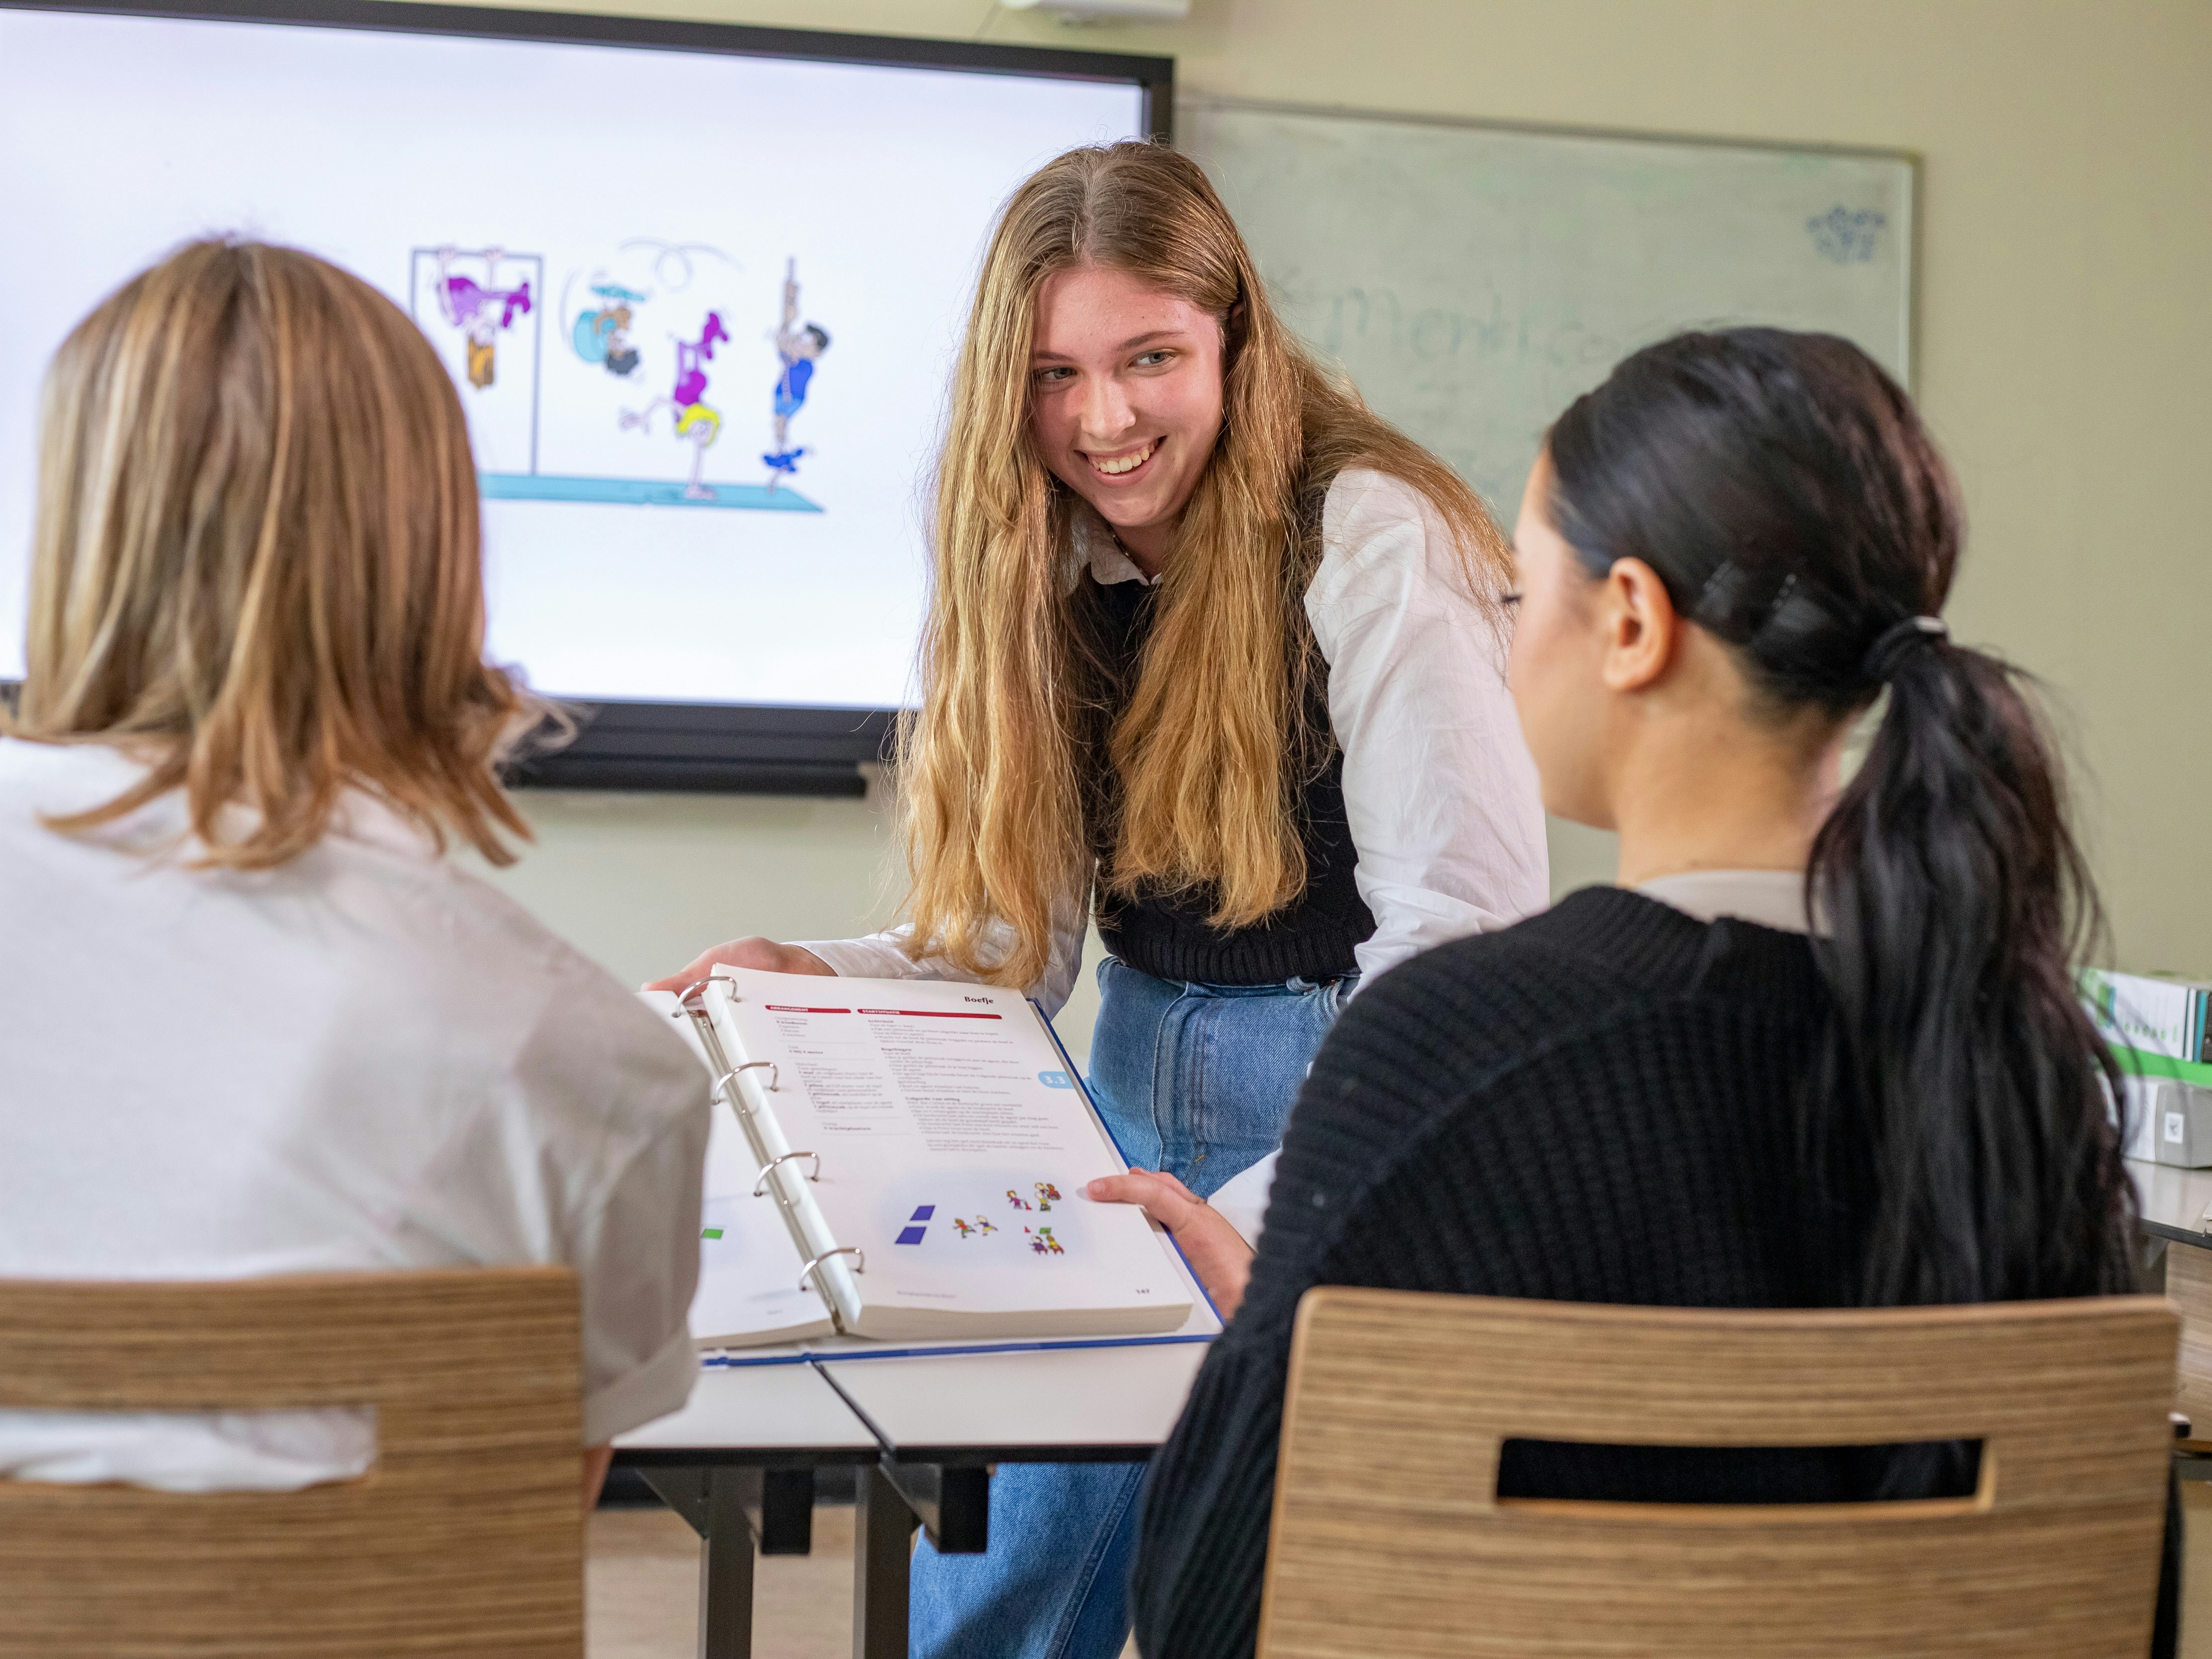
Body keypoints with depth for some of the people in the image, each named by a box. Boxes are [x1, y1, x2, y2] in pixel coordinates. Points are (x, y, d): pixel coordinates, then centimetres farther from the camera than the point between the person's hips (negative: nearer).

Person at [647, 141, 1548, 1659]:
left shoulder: (1372, 544, -16)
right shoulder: (1051, 566, 5)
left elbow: (1467, 940, -20)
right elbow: (1020, 942, 6)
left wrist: (1255, 1223, -27)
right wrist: (816, 980, -11)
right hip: (1133, 1096, 6)